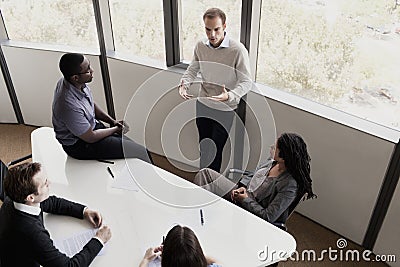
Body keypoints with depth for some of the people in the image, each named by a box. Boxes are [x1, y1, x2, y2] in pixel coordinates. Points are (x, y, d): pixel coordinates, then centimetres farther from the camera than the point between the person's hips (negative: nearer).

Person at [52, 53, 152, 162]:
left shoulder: (78, 83, -10)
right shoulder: (69, 106, -35)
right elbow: (91, 138, -22)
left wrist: (112, 121, 0)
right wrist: (116, 129, -8)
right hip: (79, 145, -8)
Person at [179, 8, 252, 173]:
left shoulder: (238, 50, -21)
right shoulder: (200, 46, -5)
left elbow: (247, 82, -19)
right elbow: (192, 70, 9)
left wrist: (229, 96, -38)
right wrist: (184, 84, -13)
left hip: (224, 109, -5)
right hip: (202, 105, 5)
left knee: (215, 151, 4)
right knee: (203, 147, 20)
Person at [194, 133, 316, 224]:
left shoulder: (289, 185, -27)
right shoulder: (273, 162, -4)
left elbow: (268, 217, -26)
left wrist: (245, 199, -17)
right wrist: (243, 188, -4)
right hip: (244, 196, 8)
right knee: (206, 173, -1)